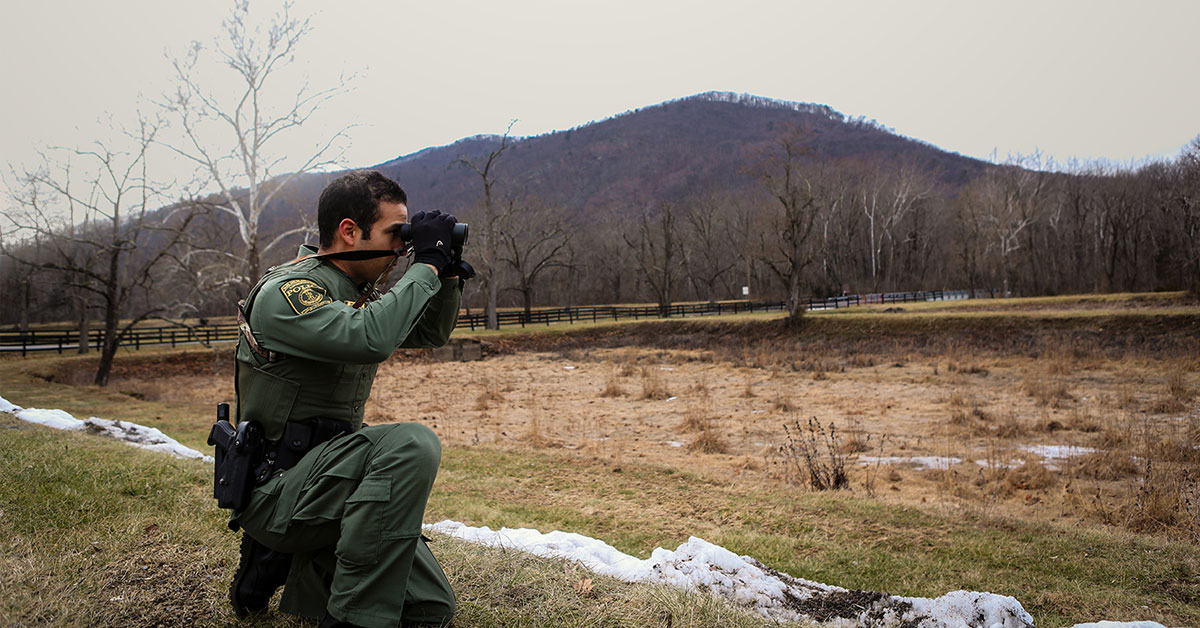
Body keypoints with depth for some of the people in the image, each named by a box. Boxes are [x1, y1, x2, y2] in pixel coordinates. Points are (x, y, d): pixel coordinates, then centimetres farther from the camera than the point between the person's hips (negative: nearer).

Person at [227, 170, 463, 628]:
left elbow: (432, 333, 20)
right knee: (411, 444, -33)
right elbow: (369, 338, -35)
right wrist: (426, 264, -23)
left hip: (328, 477, 8)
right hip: (273, 488, -8)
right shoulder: (285, 292, -17)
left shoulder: (357, 293, 9)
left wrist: (448, 271, 2)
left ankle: (288, 563, 17)